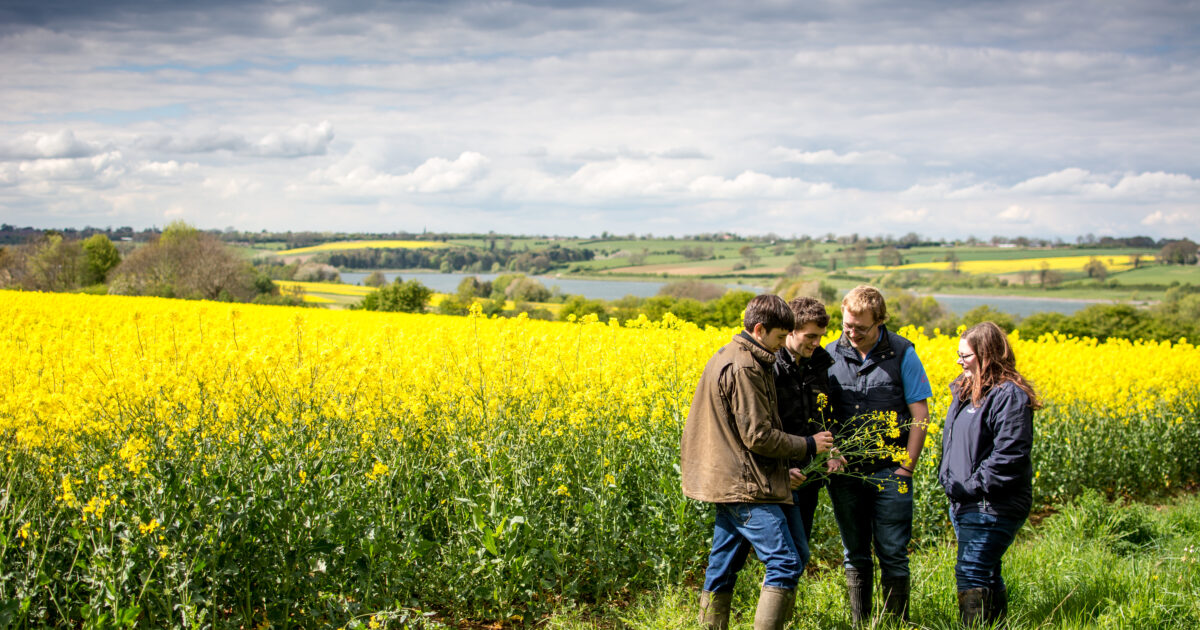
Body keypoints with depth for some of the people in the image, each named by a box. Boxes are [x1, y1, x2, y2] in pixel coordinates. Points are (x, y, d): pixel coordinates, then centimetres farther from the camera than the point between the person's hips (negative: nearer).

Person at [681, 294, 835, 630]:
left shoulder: (726, 356, 16)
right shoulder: (744, 369, -17)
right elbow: (758, 436, -19)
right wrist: (807, 445, -7)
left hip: (728, 483, 11)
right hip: (747, 488, -11)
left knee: (722, 567, 13)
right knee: (785, 565, -11)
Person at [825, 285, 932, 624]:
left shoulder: (902, 354, -3)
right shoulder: (830, 355, 3)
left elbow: (920, 415, -1)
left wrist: (906, 468, -7)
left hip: (888, 473, -2)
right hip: (845, 472, 2)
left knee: (893, 555, 2)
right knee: (855, 556, 11)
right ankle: (859, 625, 20)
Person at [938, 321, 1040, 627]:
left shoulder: (1009, 396, -16)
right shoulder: (965, 390, 12)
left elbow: (1009, 456, -22)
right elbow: (952, 440, 22)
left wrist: (972, 487, -20)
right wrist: (949, 481, 11)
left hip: (990, 507, -9)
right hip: (964, 504, 9)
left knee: (971, 575, -11)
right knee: (986, 573, 17)